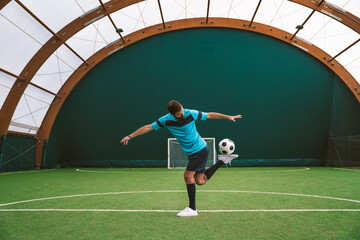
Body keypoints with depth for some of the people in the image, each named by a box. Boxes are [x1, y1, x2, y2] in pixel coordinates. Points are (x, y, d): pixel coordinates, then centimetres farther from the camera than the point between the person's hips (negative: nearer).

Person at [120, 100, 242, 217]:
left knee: (188, 176, -11)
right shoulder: (166, 120, -7)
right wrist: (130, 136, -1)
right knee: (200, 181, 5)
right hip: (192, 153, 5)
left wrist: (228, 117, 2)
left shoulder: (191, 113, -15)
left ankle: (192, 208, 1)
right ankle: (222, 161, 23)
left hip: (200, 149, -5)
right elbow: (148, 127, -1)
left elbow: (210, 115, -1)